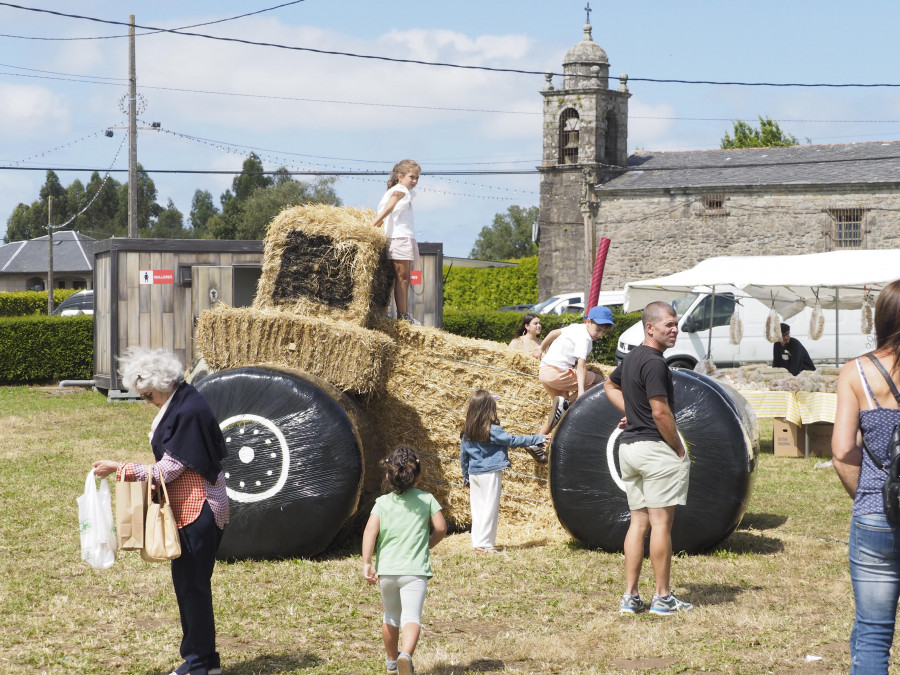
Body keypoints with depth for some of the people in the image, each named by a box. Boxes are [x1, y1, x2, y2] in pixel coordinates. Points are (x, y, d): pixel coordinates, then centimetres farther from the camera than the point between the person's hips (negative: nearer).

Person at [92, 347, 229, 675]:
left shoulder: (188, 411, -22)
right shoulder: (181, 403, 9)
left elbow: (168, 470, -20)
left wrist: (119, 469, -15)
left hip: (199, 510, -10)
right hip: (190, 509, 10)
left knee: (193, 583, -2)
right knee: (186, 581, 15)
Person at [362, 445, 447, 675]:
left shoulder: (382, 502, 6)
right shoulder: (427, 499, 6)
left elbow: (370, 531, -8)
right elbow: (441, 527, 1)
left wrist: (366, 563, -12)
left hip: (386, 570, 2)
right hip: (415, 570, -2)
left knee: (391, 616, 23)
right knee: (411, 617, -13)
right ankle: (406, 654, -41)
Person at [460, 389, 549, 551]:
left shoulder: (466, 433, 4)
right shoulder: (492, 431, -14)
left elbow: (463, 457, 11)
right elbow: (513, 441, -9)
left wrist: (466, 477, 22)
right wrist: (537, 439, 1)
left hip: (474, 475, 6)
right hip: (490, 473, -6)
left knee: (477, 508, 12)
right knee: (490, 508, -1)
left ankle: (477, 543, 14)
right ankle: (484, 544, -2)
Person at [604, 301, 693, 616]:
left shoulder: (631, 358, 13)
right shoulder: (654, 362, -16)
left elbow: (611, 385, 33)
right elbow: (661, 413, -20)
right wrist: (680, 450, -9)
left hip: (629, 446, 9)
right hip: (656, 448, -9)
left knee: (638, 522, 10)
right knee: (661, 522, -4)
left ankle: (630, 597, 10)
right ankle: (662, 598, 0)